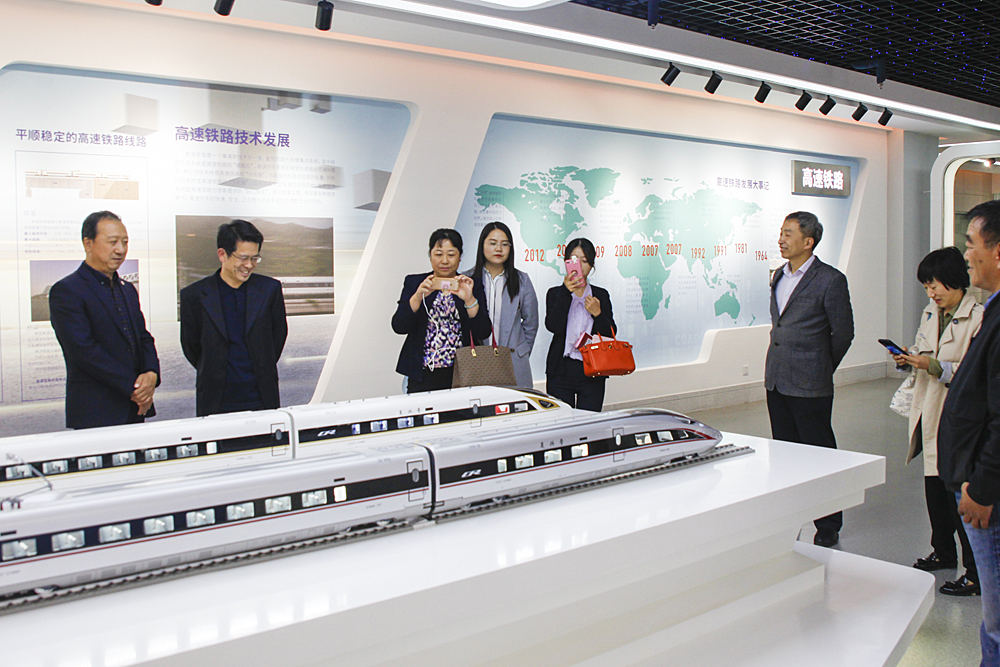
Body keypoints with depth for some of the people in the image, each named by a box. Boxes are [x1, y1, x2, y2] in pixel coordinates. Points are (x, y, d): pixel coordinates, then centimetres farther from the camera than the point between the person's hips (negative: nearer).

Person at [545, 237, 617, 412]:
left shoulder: (601, 295, 10)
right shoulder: (556, 293, 6)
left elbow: (611, 334, 4)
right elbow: (553, 326, -13)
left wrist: (597, 314, -13)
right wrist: (566, 293, -20)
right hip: (562, 370, -1)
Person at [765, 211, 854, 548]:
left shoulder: (830, 280, -10)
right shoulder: (779, 276, 12)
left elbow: (843, 334, -4)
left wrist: (820, 370, 6)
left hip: (810, 386, -7)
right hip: (776, 381, 7)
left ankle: (828, 527, 15)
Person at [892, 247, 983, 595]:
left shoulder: (978, 317, -13)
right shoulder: (930, 315, 13)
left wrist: (933, 366, -23)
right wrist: (909, 359, 2)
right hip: (930, 413, 8)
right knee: (934, 486, 16)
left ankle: (977, 573, 5)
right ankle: (943, 551, 33)